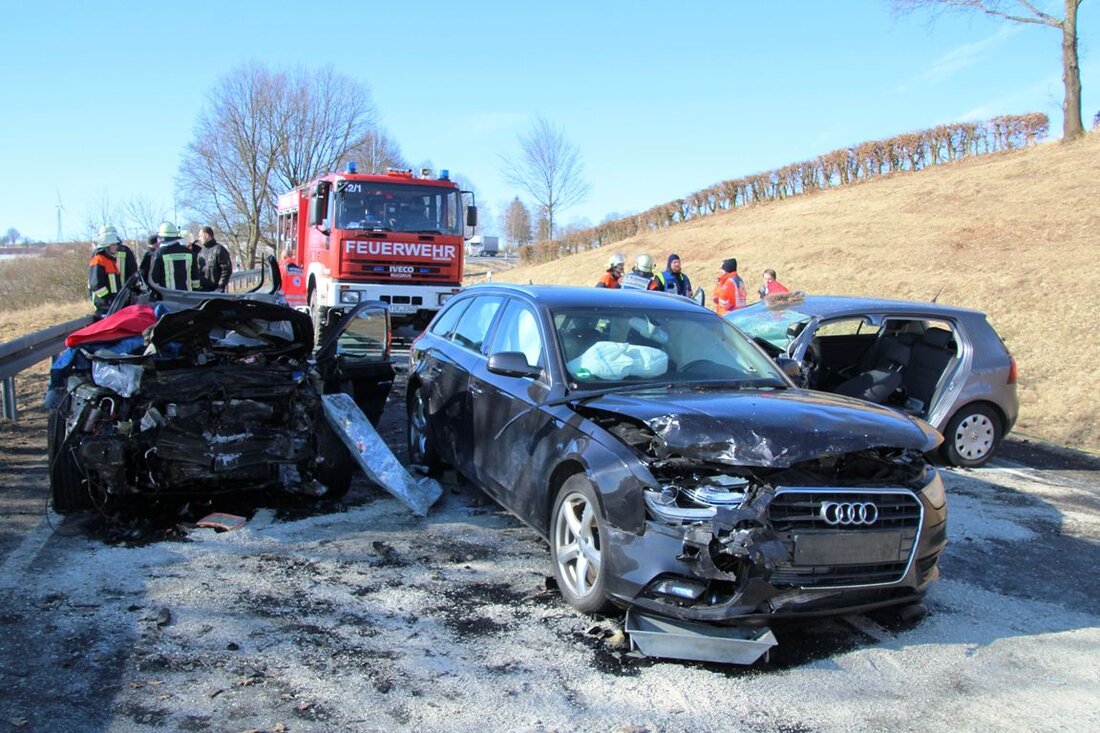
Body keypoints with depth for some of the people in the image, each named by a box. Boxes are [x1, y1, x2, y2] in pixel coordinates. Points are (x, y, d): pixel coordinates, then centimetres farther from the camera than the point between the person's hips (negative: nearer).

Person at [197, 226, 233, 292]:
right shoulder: (201, 251, 16)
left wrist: (221, 286, -16)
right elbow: (197, 269, 22)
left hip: (216, 289, -7)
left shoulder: (219, 249, -8)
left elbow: (227, 269, -13)